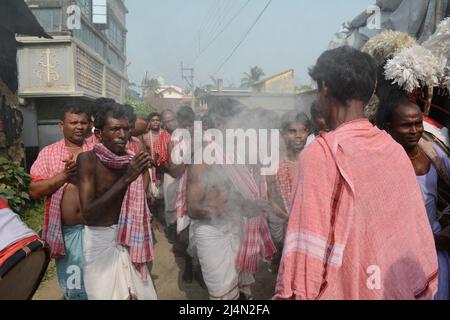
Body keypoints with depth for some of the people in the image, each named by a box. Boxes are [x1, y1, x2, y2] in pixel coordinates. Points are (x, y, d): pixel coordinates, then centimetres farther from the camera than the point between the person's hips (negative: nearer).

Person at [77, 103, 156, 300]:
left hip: (127, 236, 4)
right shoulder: (88, 159, -16)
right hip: (100, 238, -4)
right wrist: (125, 179, -31)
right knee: (105, 292, 10)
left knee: (141, 291, 12)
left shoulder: (131, 160, -3)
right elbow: (88, 214, -27)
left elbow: (136, 204, 7)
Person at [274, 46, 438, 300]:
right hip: (396, 287, 6)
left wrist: (298, 293, -12)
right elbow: (414, 232, 3)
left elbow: (308, 245, -22)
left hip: (344, 288, -5)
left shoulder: (322, 153, -21)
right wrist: (419, 288, 14)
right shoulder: (395, 149, -3)